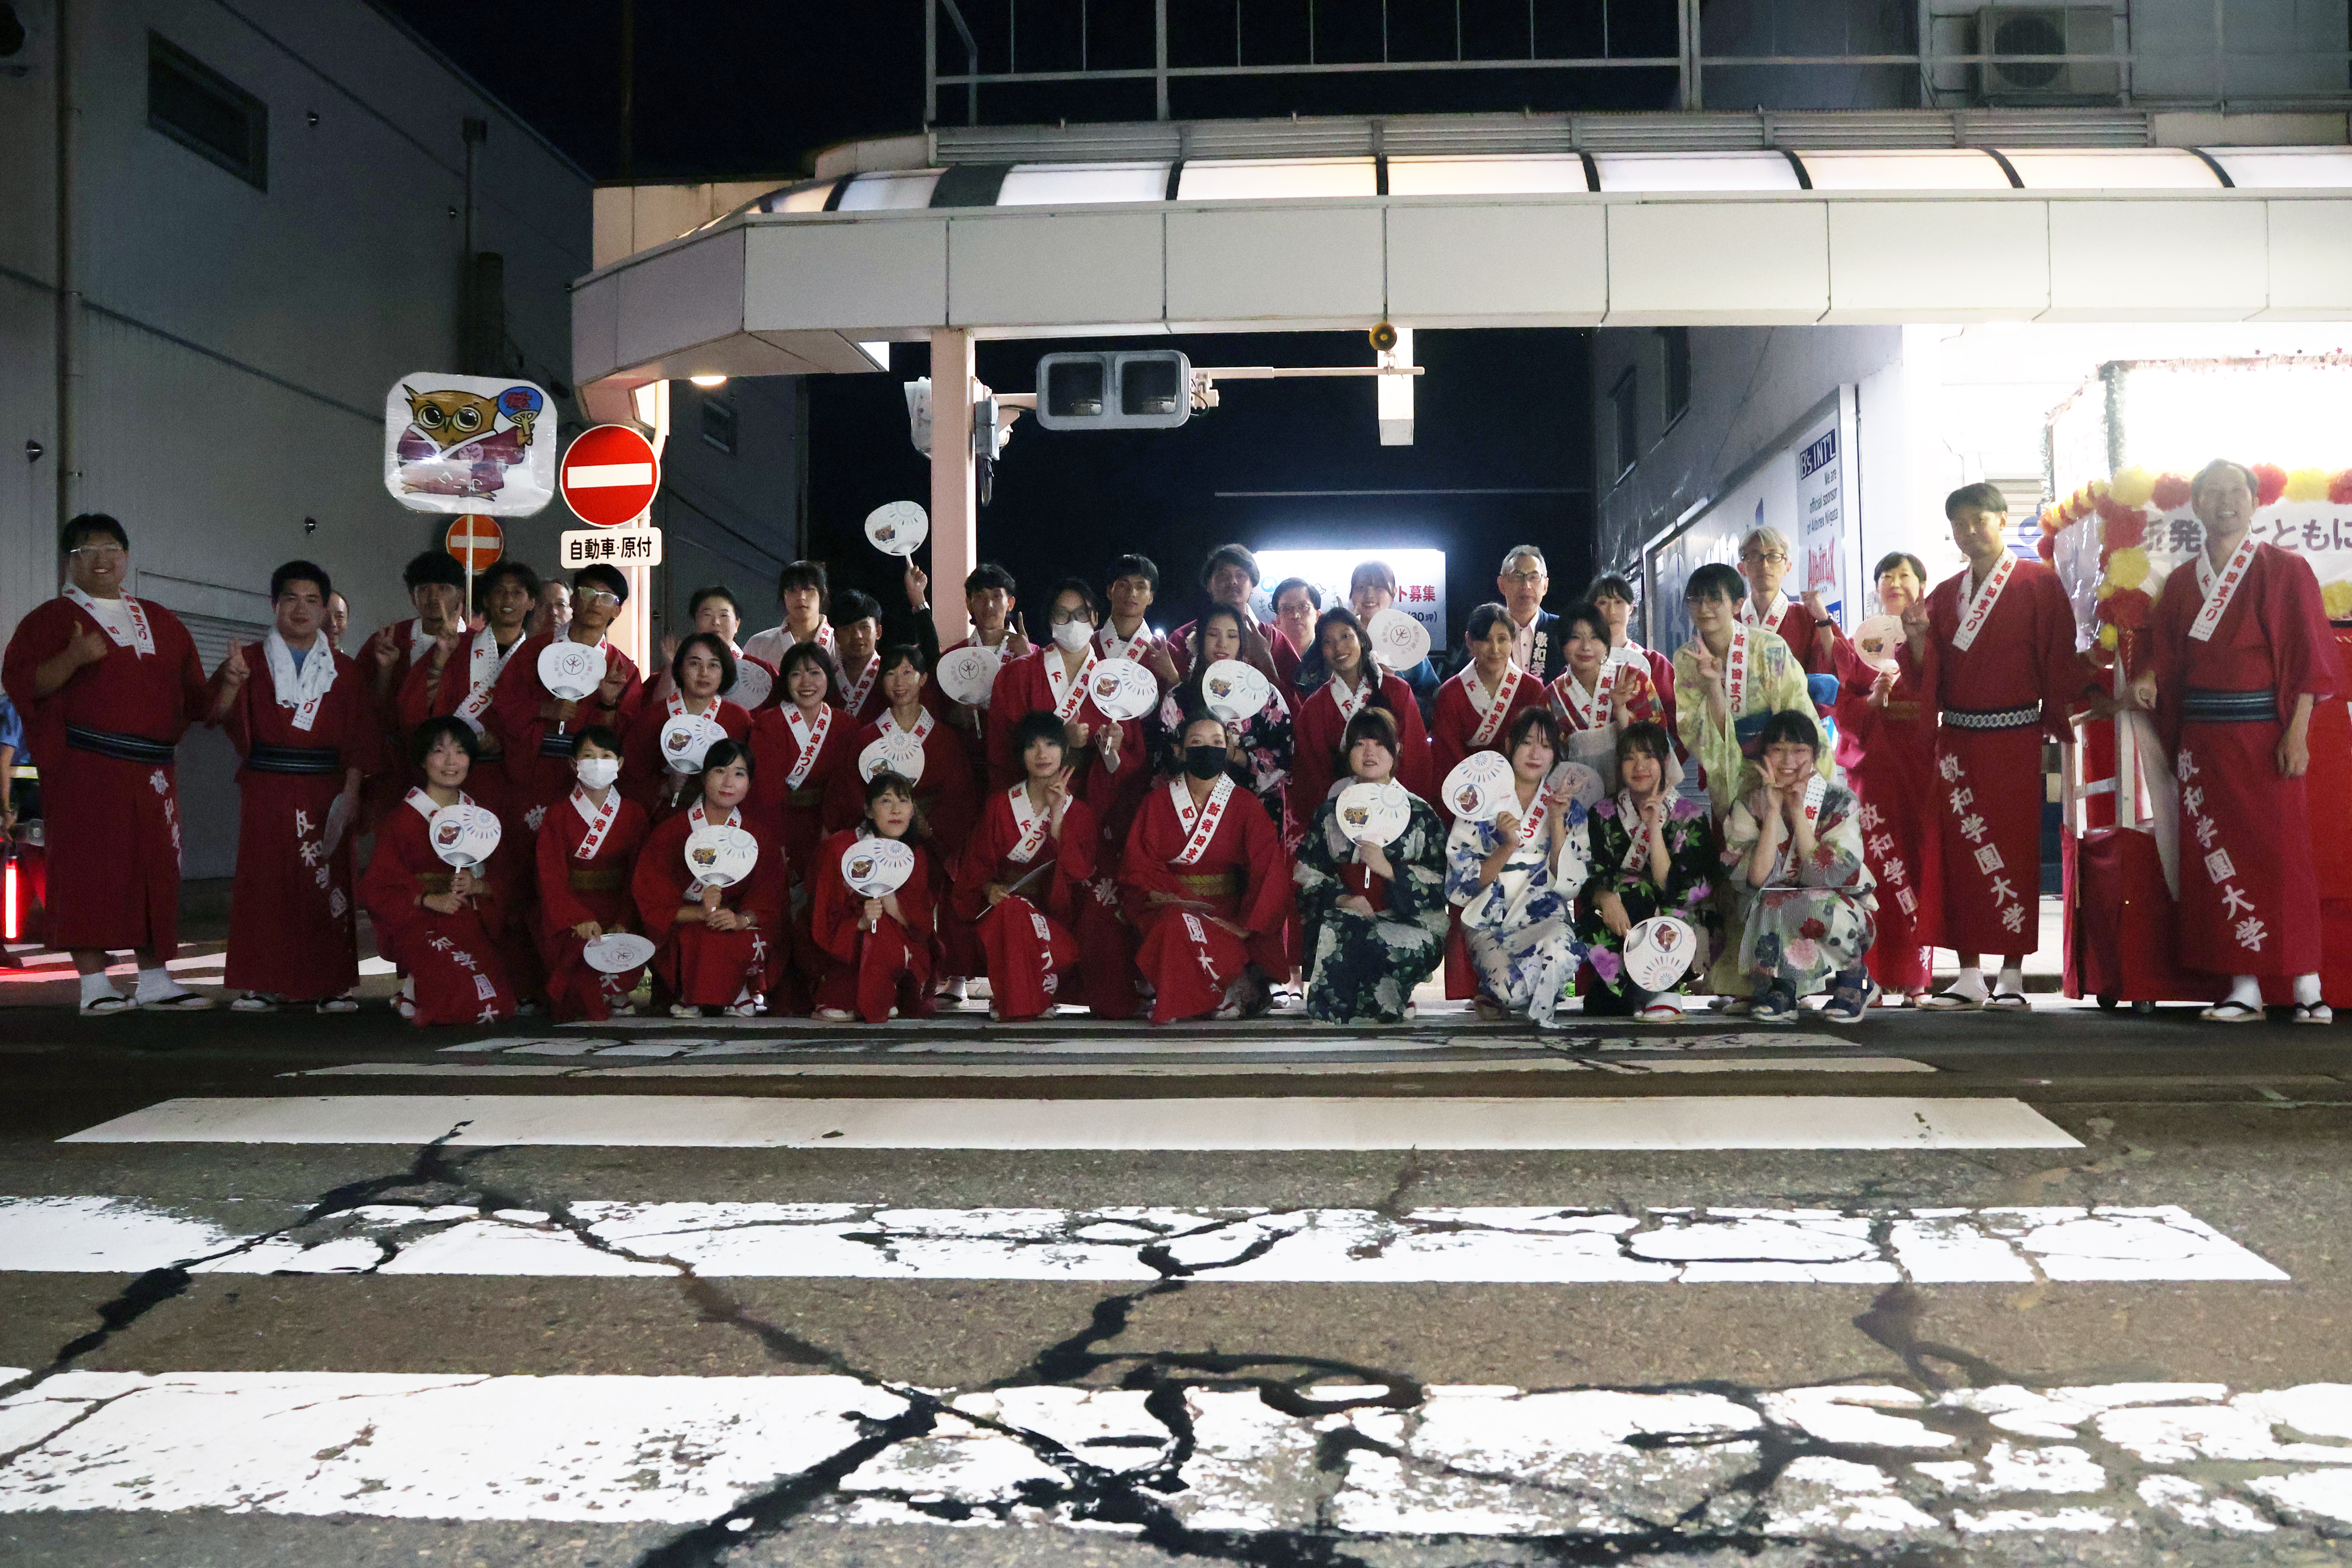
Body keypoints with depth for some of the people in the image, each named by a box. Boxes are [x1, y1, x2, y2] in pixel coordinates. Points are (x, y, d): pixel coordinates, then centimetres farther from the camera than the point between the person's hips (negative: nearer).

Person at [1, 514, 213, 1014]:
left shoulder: (161, 622, 19)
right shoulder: (51, 619, 4)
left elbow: (191, 692, 25)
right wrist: (72, 659, -22)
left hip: (152, 771, 5)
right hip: (83, 770, -5)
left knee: (155, 870, 5)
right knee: (89, 867, -6)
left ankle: (155, 980, 11)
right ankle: (94, 984, -3)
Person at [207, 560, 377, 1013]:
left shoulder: (344, 670, 11)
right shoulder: (251, 660, 9)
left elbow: (359, 736, 6)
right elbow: (221, 716, -4)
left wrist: (351, 791, -5)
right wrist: (231, 684, -25)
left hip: (325, 790, 1)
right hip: (265, 789, 0)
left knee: (327, 882, -1)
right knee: (264, 881, -2)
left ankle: (330, 986, 4)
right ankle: (262, 985, 3)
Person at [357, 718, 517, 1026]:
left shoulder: (481, 815, 13)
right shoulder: (404, 818, -2)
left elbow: (504, 878, 11)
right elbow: (376, 888, -6)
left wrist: (476, 886, -11)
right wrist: (430, 900, -18)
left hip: (473, 925, 5)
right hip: (421, 926, -5)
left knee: (500, 1003, -15)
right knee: (475, 999, -25)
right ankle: (412, 994, 6)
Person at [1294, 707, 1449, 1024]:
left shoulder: (1419, 813, 9)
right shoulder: (1329, 813, 16)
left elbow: (1441, 879, 1)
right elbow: (1308, 873, 8)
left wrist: (1390, 870, -12)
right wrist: (1341, 898, -11)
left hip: (1407, 919, -2)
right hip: (1342, 912, 2)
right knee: (1334, 933, -34)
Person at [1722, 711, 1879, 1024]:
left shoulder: (1840, 802, -9)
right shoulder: (1749, 806, -6)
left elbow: (1829, 879, -20)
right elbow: (1756, 880, -19)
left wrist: (1798, 813, -22)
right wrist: (1774, 811, -22)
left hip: (1842, 915, -1)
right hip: (1771, 925, 1)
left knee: (1821, 907, -34)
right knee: (1773, 904, -32)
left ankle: (1854, 978, -3)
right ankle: (1782, 989, -7)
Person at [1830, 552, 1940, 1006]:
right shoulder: (1862, 642, 15)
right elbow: (1843, 707, 9)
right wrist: (1874, 702, -11)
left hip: (1925, 764, 0)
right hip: (1875, 764, 0)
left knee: (1923, 866, -5)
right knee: (1880, 866, -7)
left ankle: (1916, 978, 2)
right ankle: (1883, 979, -5)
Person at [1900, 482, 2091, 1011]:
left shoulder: (2038, 584, 1)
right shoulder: (1944, 595, 14)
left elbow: (2061, 661, -2)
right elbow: (1930, 678, 11)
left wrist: (2056, 725, -8)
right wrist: (1917, 639, -6)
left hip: (2014, 738, -4)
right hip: (1956, 739, 4)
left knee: (2014, 849, -3)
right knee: (1959, 852, 2)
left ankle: (2012, 977, 2)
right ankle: (1969, 976, 8)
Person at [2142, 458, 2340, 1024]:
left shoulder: (2285, 571, 0)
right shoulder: (2182, 582, 12)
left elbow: (2309, 658, -4)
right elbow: (2170, 657, 14)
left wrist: (2297, 735, -12)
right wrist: (2149, 679, -9)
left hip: (2264, 733, -4)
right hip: (2202, 738, 4)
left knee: (2280, 851, -4)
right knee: (2216, 856, 1)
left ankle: (2306, 987, 3)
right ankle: (2243, 988, 6)